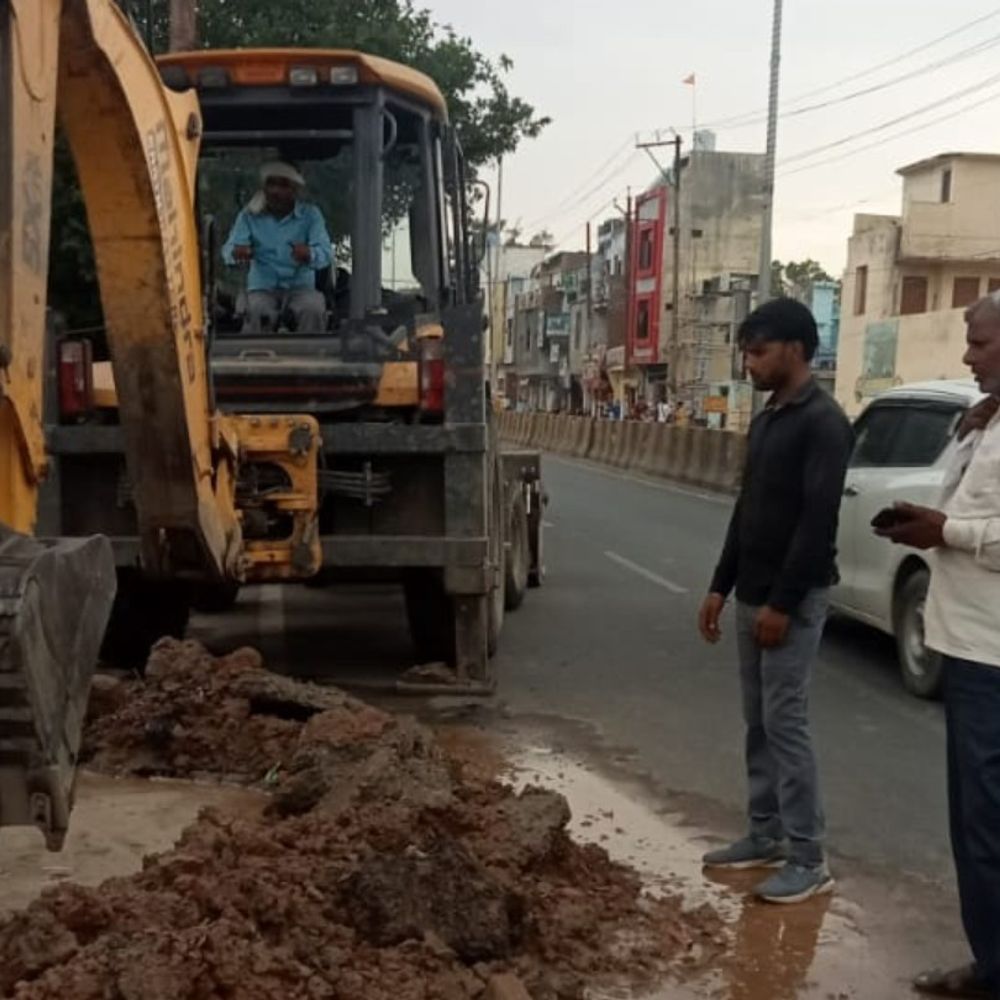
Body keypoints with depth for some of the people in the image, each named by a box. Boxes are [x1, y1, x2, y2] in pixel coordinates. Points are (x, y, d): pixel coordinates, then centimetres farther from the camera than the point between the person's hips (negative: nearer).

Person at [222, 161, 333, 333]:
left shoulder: (310, 215, 1)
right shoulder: (250, 215, 4)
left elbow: (326, 252, -12)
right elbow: (229, 249, -7)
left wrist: (310, 255, -38)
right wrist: (236, 253, -34)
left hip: (300, 287, 0)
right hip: (263, 288, 0)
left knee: (314, 308, -31)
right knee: (257, 311, -32)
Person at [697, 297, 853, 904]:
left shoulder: (823, 422, -15)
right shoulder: (767, 420, 14)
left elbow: (818, 520, -20)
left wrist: (783, 603, -21)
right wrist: (722, 586, 15)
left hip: (794, 599, -9)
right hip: (754, 595, 9)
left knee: (786, 723, -6)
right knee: (758, 722, 13)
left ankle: (809, 860, 3)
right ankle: (767, 837, 24)